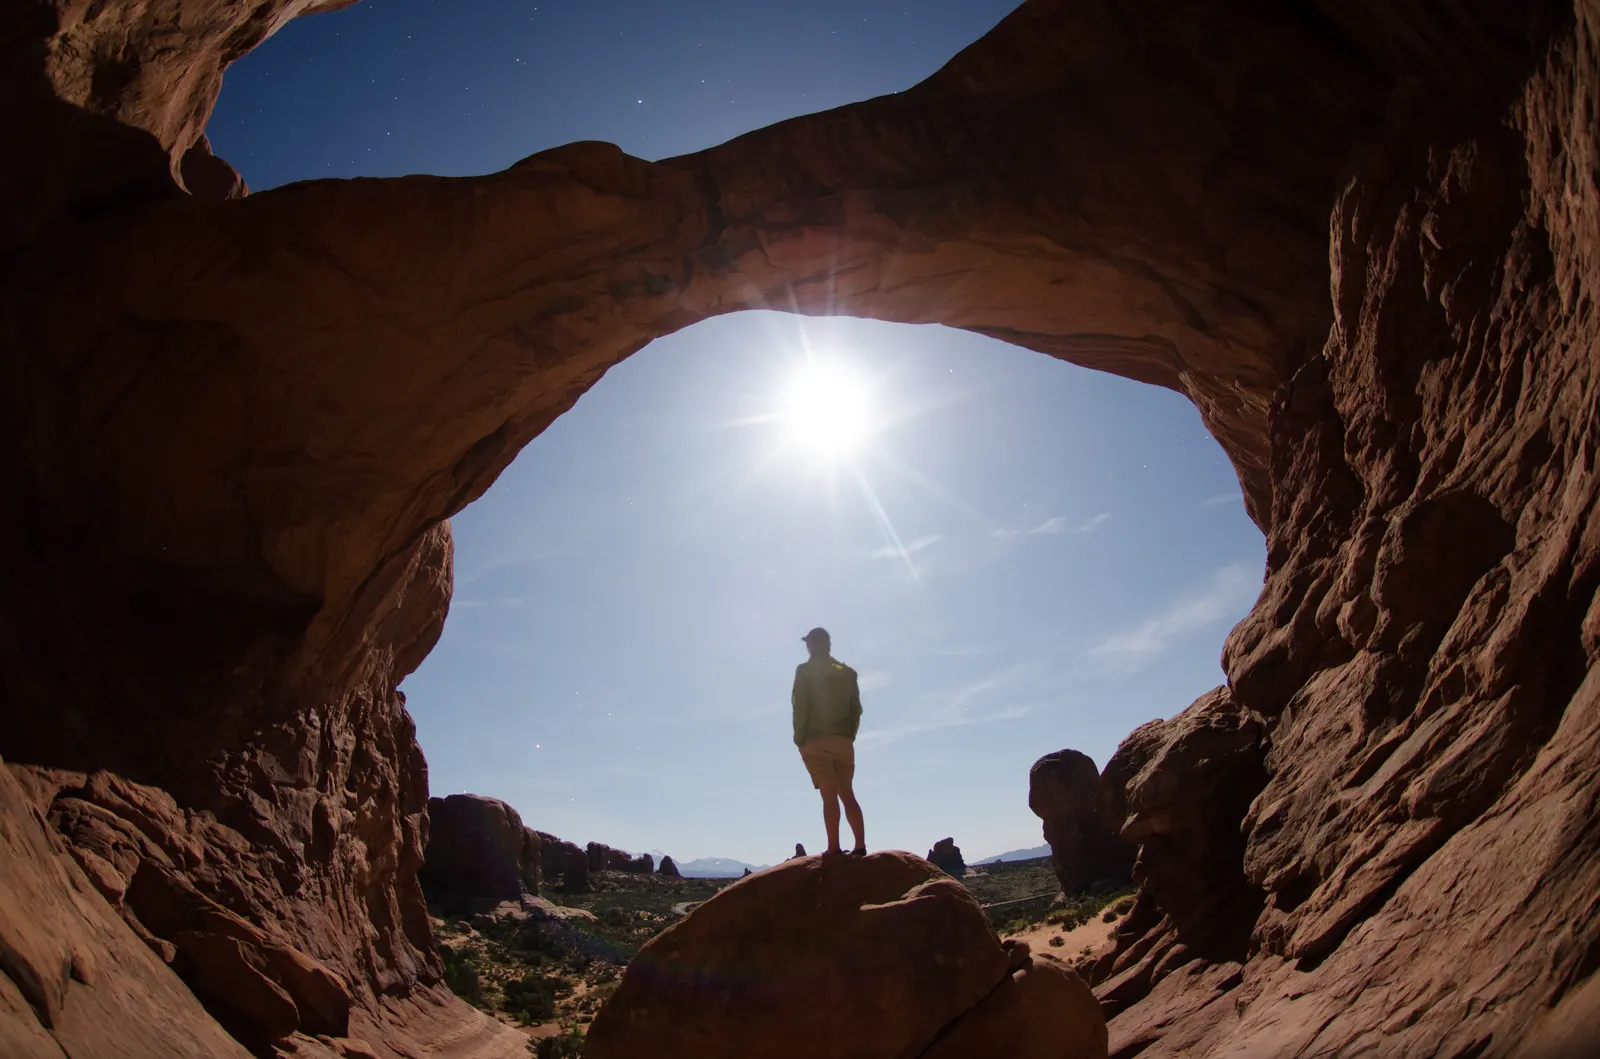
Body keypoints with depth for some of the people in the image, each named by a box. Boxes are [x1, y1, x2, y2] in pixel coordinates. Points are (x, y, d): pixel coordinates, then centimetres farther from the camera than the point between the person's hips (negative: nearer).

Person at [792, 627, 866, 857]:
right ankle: (860, 845, 3)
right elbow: (856, 709, 10)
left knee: (829, 795, -7)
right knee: (847, 794, 9)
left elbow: (800, 708, -9)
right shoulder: (847, 672, 12)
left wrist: (799, 738, -2)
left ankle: (834, 847, -9)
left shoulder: (805, 671, -2)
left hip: (816, 741, -4)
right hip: (843, 742, 4)